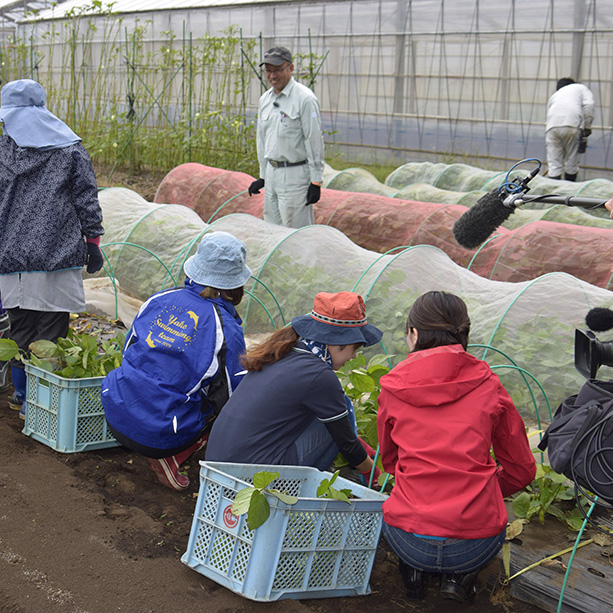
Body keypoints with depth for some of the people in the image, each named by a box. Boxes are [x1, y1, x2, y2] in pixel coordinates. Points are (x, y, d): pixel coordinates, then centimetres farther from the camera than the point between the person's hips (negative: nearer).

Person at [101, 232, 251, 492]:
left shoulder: (159, 300, 3)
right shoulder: (226, 329, -12)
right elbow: (232, 395, -3)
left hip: (116, 417, 6)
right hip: (161, 435, -6)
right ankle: (168, 458, -2)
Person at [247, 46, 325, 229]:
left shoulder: (305, 98, -11)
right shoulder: (265, 99, 12)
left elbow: (314, 141, -12)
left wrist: (316, 181, -14)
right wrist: (262, 176, 20)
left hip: (296, 174, -8)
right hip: (272, 173, 8)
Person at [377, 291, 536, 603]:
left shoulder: (393, 387, 2)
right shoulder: (489, 387, 1)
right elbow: (522, 471, 10)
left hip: (407, 542, 1)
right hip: (476, 548, -1)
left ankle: (413, 572, 12)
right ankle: (459, 577, 10)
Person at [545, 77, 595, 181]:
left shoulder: (554, 95, 37)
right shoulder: (581, 88, 28)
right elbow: (589, 104, 6)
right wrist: (587, 127, 9)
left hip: (552, 126, 3)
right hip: (573, 125, -2)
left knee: (554, 165, 5)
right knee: (571, 162, 10)